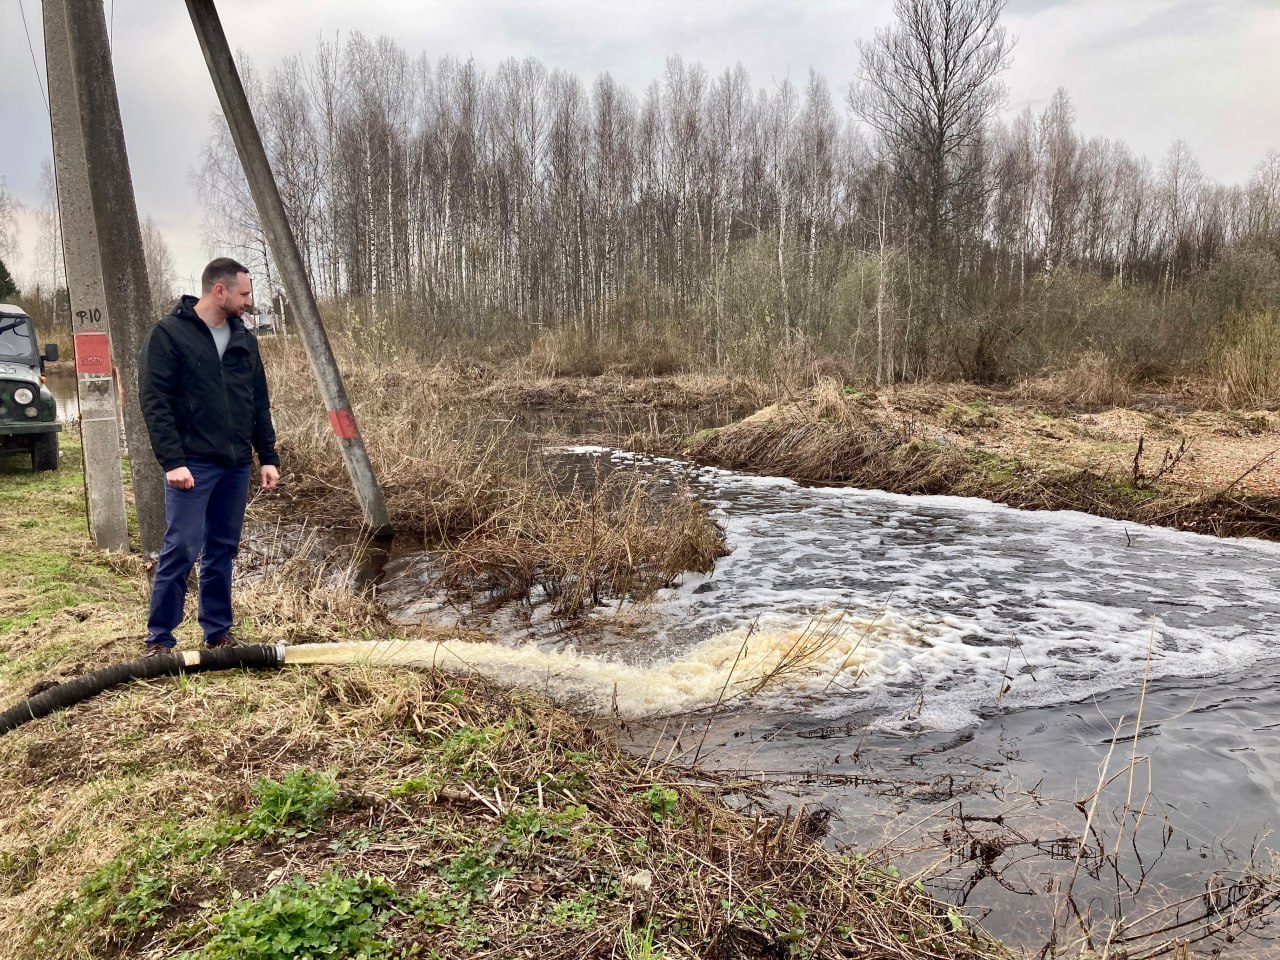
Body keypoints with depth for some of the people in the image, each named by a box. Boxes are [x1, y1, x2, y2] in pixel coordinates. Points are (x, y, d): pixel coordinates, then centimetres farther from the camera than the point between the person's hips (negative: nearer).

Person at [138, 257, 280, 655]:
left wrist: (268, 457, 9)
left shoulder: (244, 339, 12)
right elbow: (154, 401, -11)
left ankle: (218, 633, 20)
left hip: (236, 465, 6)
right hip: (192, 465, -6)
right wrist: (172, 460, -18)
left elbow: (260, 403, 15)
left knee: (222, 551, 11)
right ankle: (159, 640, 6)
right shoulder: (168, 333, -6)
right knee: (180, 550, -5)